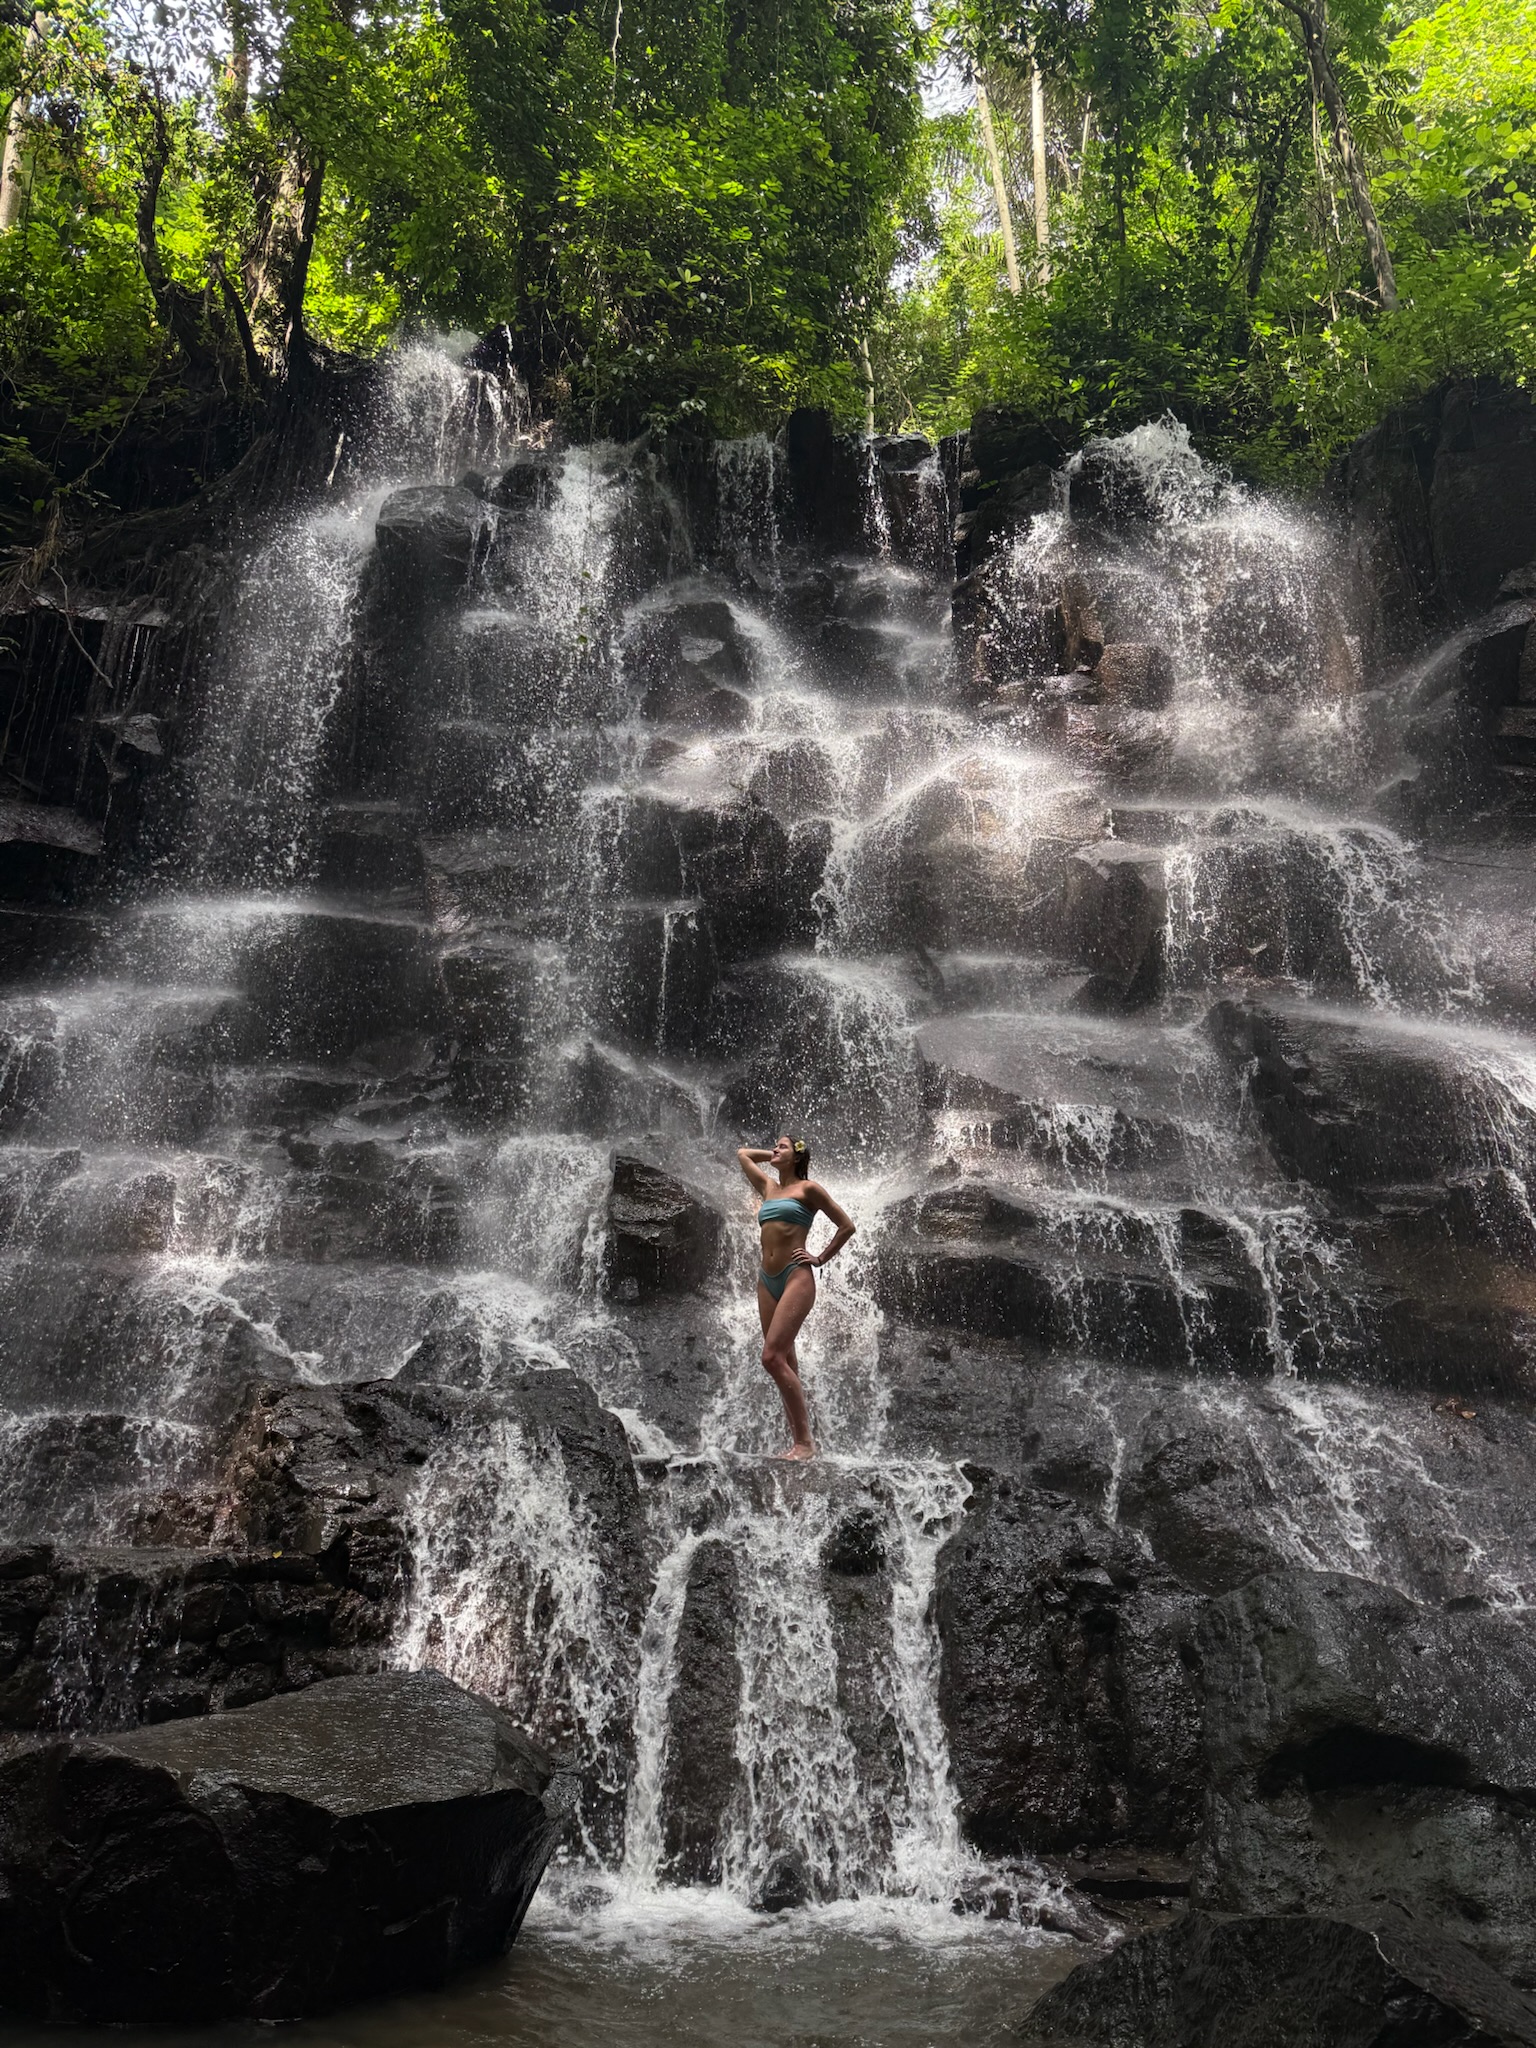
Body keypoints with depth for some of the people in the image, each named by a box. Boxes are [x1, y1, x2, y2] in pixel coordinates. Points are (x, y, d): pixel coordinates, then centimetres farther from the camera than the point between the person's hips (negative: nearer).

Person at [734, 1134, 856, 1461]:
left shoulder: (808, 1188, 1)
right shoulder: (768, 1188, 18)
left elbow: (847, 1226, 2)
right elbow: (743, 1153, 33)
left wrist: (821, 1259, 1)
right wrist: (772, 1155, 27)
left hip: (796, 1278, -7)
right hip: (767, 1280, 7)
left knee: (772, 1357, -18)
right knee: (785, 1361, 3)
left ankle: (805, 1442, -14)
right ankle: (799, 1443, 5)